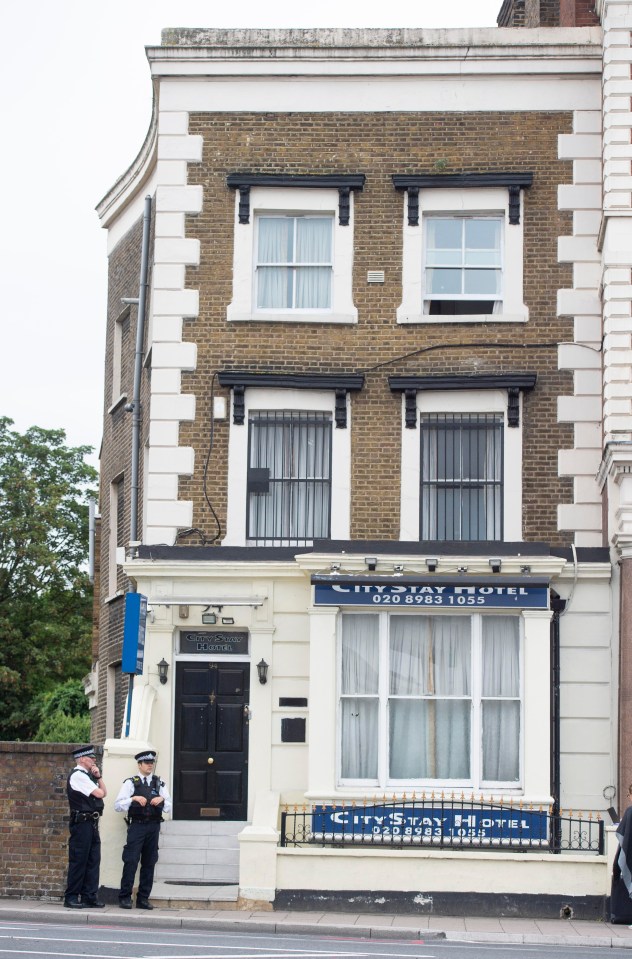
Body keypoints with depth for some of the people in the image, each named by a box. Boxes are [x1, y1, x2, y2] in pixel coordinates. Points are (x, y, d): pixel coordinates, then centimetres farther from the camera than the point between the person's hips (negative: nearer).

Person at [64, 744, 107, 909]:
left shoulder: (87, 775, 19)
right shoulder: (78, 775, -11)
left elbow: (104, 792, 16)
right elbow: (99, 793, -13)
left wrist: (98, 777, 5)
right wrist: (97, 784, 8)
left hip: (91, 823, 9)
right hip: (81, 822, -9)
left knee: (93, 860, 7)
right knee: (78, 860, -5)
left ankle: (89, 896, 10)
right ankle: (71, 897, 1)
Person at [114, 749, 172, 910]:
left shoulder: (160, 783, 15)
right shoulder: (131, 783, 5)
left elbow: (169, 808, 13)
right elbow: (117, 805, -2)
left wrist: (162, 800, -7)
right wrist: (133, 799, -15)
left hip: (154, 826, 4)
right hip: (137, 825, -3)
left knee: (149, 863, 5)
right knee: (131, 862, -9)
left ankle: (143, 898, 11)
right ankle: (125, 897, -3)